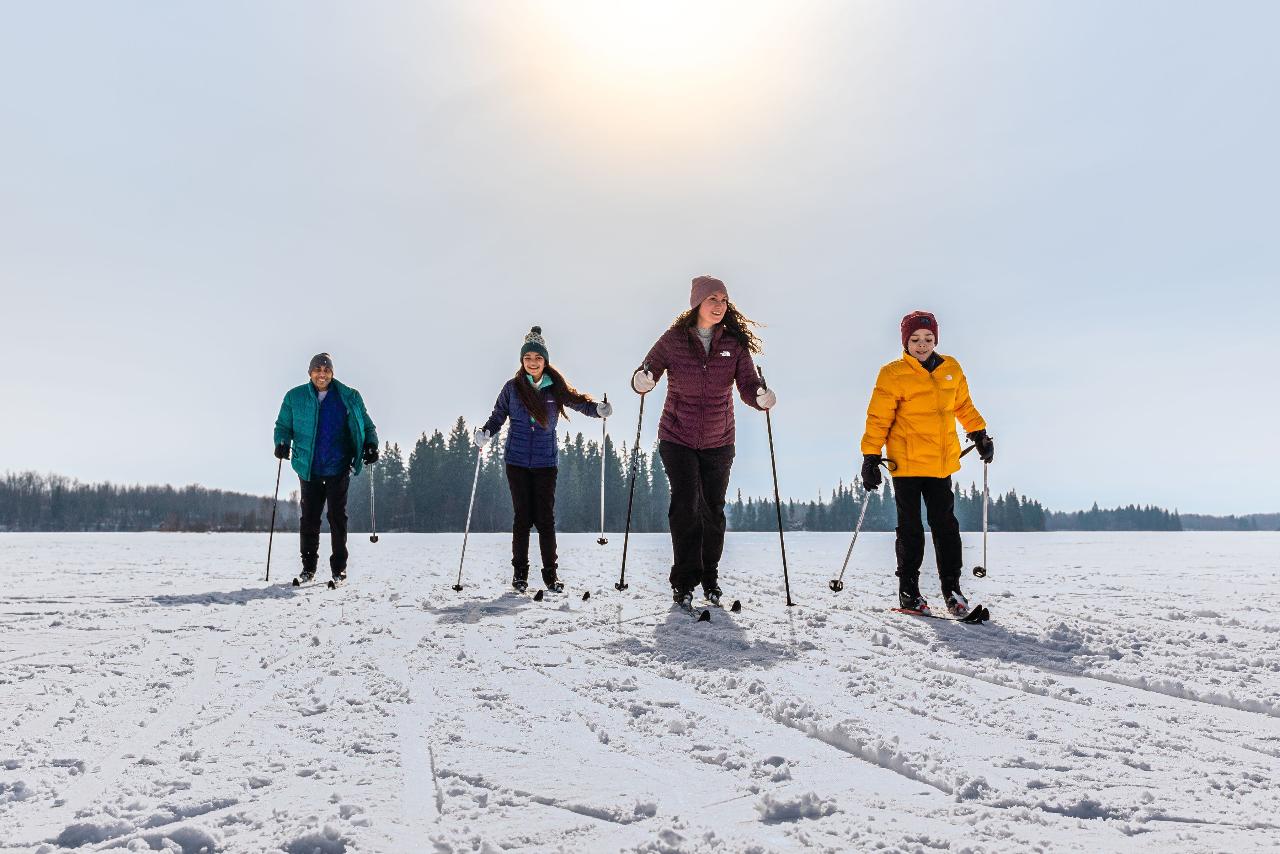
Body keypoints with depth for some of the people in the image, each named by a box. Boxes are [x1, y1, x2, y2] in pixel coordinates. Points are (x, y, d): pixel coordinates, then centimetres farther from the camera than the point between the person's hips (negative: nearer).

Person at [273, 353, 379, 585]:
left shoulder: (349, 397, 3)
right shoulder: (295, 397, 6)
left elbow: (366, 425, 10)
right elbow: (283, 425, 13)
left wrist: (371, 445, -6)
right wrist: (282, 442, -7)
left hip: (338, 468, -1)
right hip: (309, 468, 1)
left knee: (337, 516, 0)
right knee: (309, 517, 4)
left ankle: (339, 568, 9)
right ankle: (308, 567, 16)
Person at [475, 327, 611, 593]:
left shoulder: (556, 388, 2)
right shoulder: (512, 388, 2)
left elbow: (579, 401, 2)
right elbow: (498, 417, 5)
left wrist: (598, 409, -18)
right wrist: (485, 433, -13)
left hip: (546, 461, 0)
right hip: (517, 461, 0)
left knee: (546, 517, -1)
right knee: (522, 516, 3)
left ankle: (551, 572, 9)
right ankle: (519, 571, 15)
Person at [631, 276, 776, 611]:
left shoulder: (735, 343, -4)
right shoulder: (673, 340, -7)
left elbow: (747, 386, -8)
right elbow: (645, 378, 1)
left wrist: (761, 397, -30)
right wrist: (642, 380, -23)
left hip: (719, 443, 2)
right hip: (678, 440, -2)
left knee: (713, 511, 10)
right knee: (685, 508, -9)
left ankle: (710, 577, 27)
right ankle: (684, 581, 4)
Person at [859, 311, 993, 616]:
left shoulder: (951, 369, 7)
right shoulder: (893, 374, -6)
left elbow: (963, 406, 22)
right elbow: (878, 419, -7)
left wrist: (980, 435, 20)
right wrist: (871, 457, -11)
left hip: (942, 463, 4)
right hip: (906, 464, -3)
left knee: (945, 525, 7)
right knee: (910, 529, 4)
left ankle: (952, 588, 17)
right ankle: (908, 590, 16)